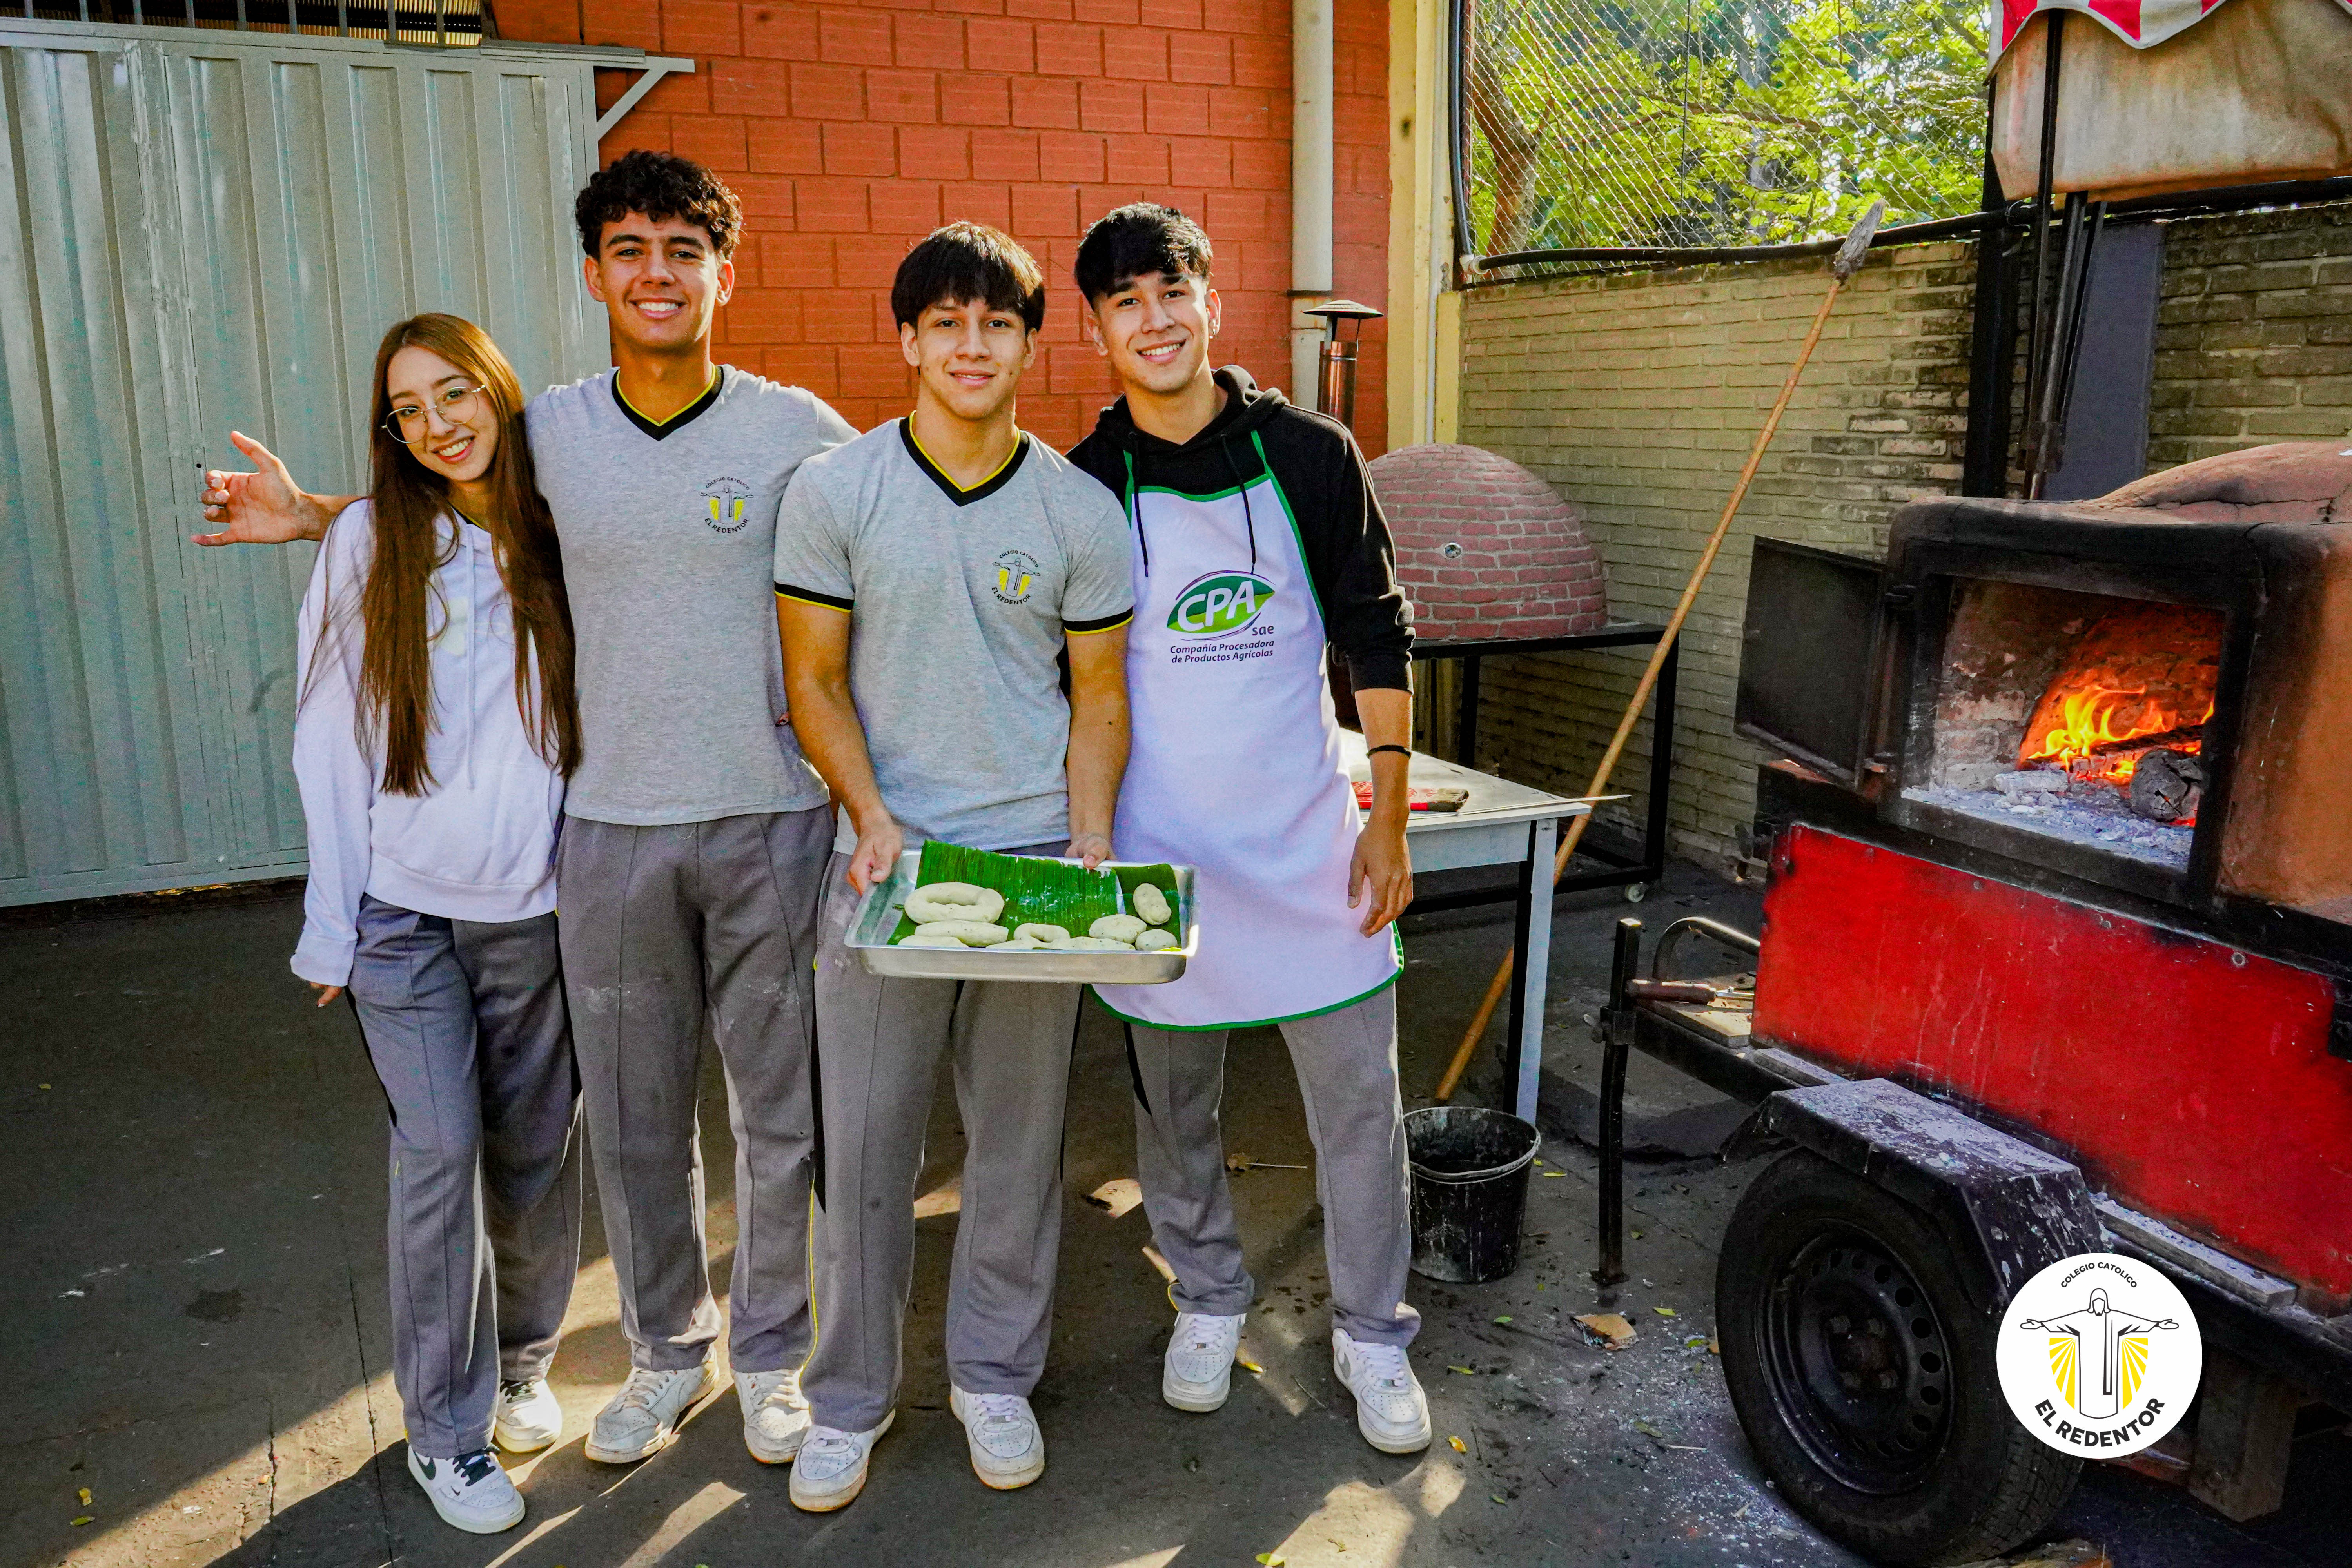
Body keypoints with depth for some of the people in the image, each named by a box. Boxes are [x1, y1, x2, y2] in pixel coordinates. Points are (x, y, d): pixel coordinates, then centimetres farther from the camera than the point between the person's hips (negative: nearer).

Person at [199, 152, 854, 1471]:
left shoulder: (798, 432, -6)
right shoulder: (549, 434, 3)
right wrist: (313, 514, 10)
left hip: (772, 819, -2)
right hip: (611, 828, 2)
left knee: (781, 1113, 9)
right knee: (634, 1118, 13)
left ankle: (774, 1355, 30)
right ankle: (668, 1351, 35)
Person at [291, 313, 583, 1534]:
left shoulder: (557, 538, 2)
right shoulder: (368, 542, -2)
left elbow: (587, 716, 7)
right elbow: (328, 738, 0)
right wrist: (331, 920, -1)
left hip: (538, 903, 2)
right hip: (407, 905, -2)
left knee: (535, 1149, 10)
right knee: (439, 1155, -2)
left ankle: (523, 1364, 33)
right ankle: (445, 1430, 15)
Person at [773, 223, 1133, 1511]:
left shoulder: (1080, 511, 2)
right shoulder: (834, 492, -1)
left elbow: (1100, 697, 6)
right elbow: (816, 685, 2)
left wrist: (1091, 848, -6)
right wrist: (872, 818, -11)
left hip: (1036, 859, 1)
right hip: (884, 857, -1)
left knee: (1020, 1141, 11)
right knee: (864, 1148, 6)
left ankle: (995, 1376, 31)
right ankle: (848, 1399, 25)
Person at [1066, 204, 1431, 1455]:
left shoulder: (1311, 456, -1)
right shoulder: (1080, 490, -1)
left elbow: (1377, 637, 3)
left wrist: (1389, 816, -1)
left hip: (1311, 836, 0)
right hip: (1159, 849, 0)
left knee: (1358, 1094, 5)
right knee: (1172, 1096, 13)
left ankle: (1371, 1331, 25)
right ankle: (1208, 1298, 36)